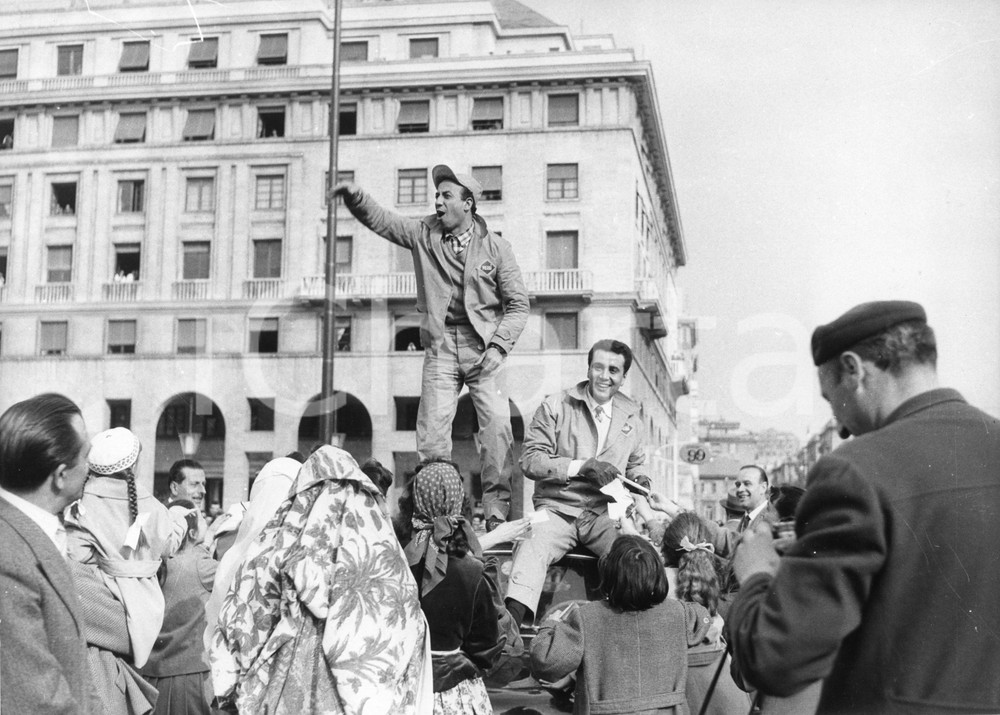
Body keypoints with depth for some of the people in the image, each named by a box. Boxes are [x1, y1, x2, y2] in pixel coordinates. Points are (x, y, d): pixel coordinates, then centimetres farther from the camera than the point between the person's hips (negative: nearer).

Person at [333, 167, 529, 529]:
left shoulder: (495, 246, 0)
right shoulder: (424, 234, 6)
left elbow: (518, 304, 2)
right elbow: (379, 219, 4)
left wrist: (498, 346, -9)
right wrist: (355, 196, -15)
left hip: (483, 346, -1)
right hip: (440, 346, 2)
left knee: (497, 424, -11)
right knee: (432, 428, -4)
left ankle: (497, 510, -3)